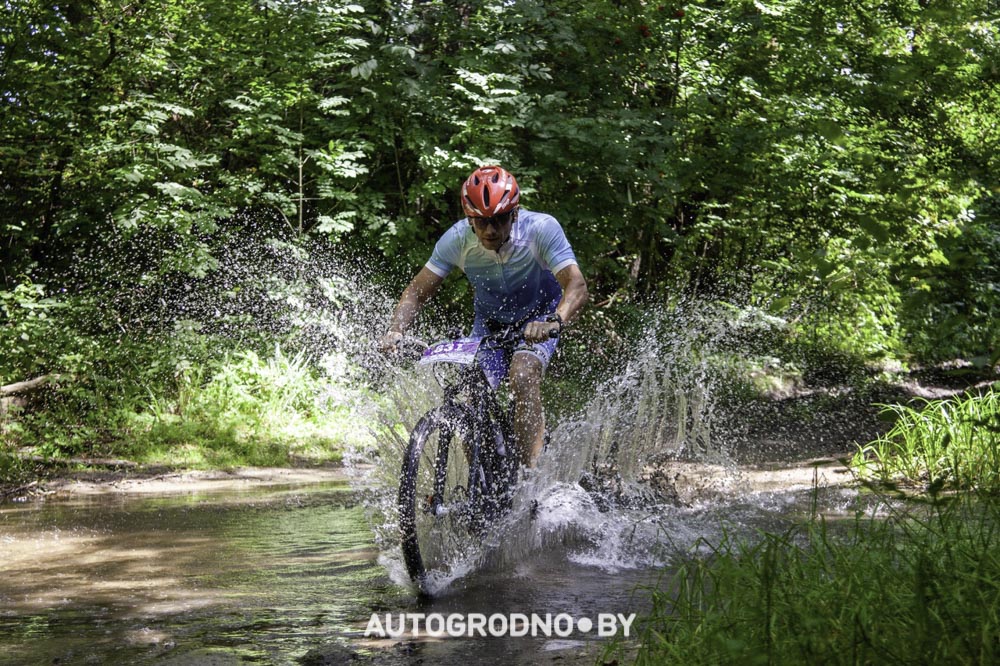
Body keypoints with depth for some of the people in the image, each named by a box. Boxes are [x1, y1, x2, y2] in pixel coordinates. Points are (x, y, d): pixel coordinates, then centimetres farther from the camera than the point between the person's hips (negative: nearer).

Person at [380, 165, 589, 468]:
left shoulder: (541, 229, -30)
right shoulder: (457, 238, -23)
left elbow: (577, 287, -38)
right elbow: (417, 292, -17)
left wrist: (554, 322, -58)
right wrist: (395, 331, -36)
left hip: (539, 318, -3)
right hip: (489, 321, 3)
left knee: (522, 375, -31)